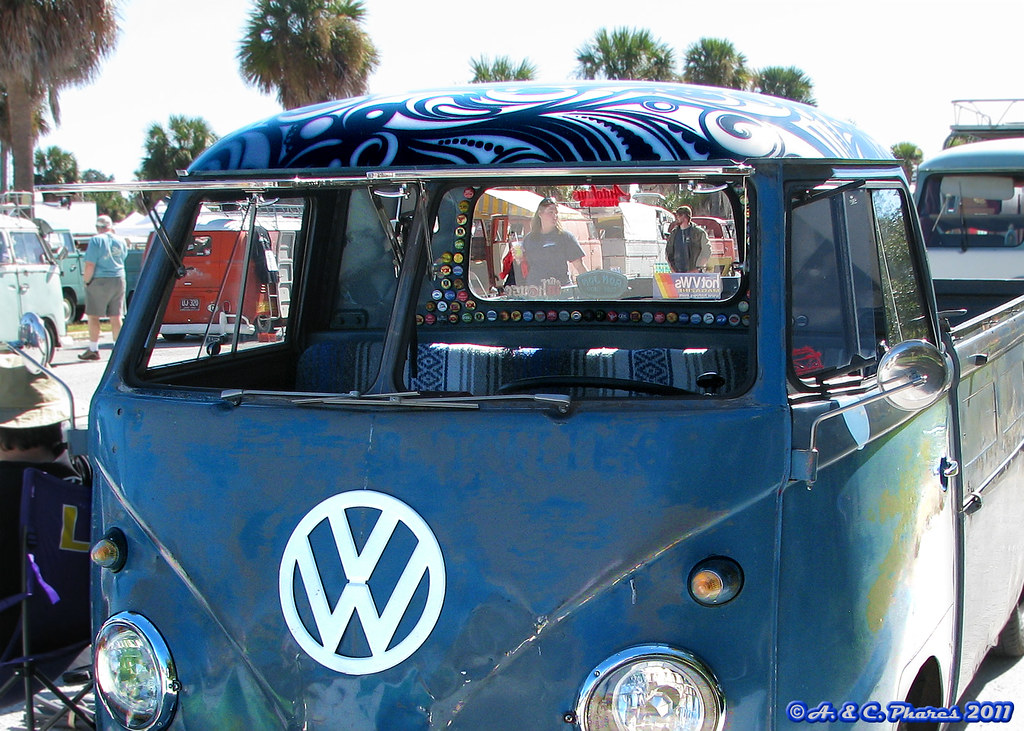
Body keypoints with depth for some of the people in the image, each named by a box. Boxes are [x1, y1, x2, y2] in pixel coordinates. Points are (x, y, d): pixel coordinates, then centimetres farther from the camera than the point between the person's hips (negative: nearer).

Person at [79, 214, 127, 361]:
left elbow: (90, 265, -16)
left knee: (93, 316, 3)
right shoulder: (120, 241, 7)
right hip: (119, 280, 6)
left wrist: (86, 281, -4)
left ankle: (93, 350, 3)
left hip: (100, 282, -5)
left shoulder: (96, 240, -11)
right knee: (116, 316, 9)